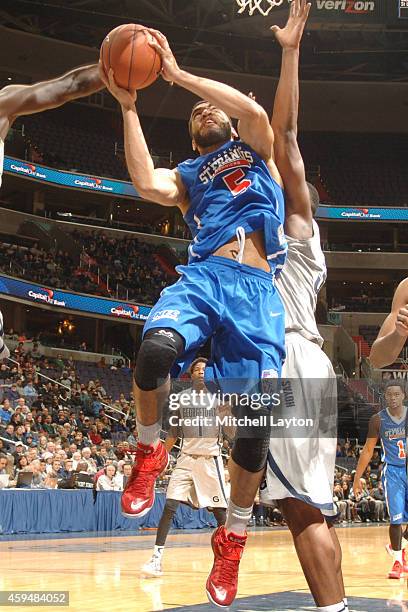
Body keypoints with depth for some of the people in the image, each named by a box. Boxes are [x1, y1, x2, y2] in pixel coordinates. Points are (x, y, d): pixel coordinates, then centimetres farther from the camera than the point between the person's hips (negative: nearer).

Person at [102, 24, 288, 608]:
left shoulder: (255, 151, 24)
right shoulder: (185, 175, 28)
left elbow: (254, 111, -1)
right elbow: (145, 183, 3)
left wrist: (179, 74, 3)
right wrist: (128, 106, 6)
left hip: (257, 288, -1)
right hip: (203, 276, 1)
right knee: (155, 348, -33)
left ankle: (234, 535, 10)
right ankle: (149, 452, -5)